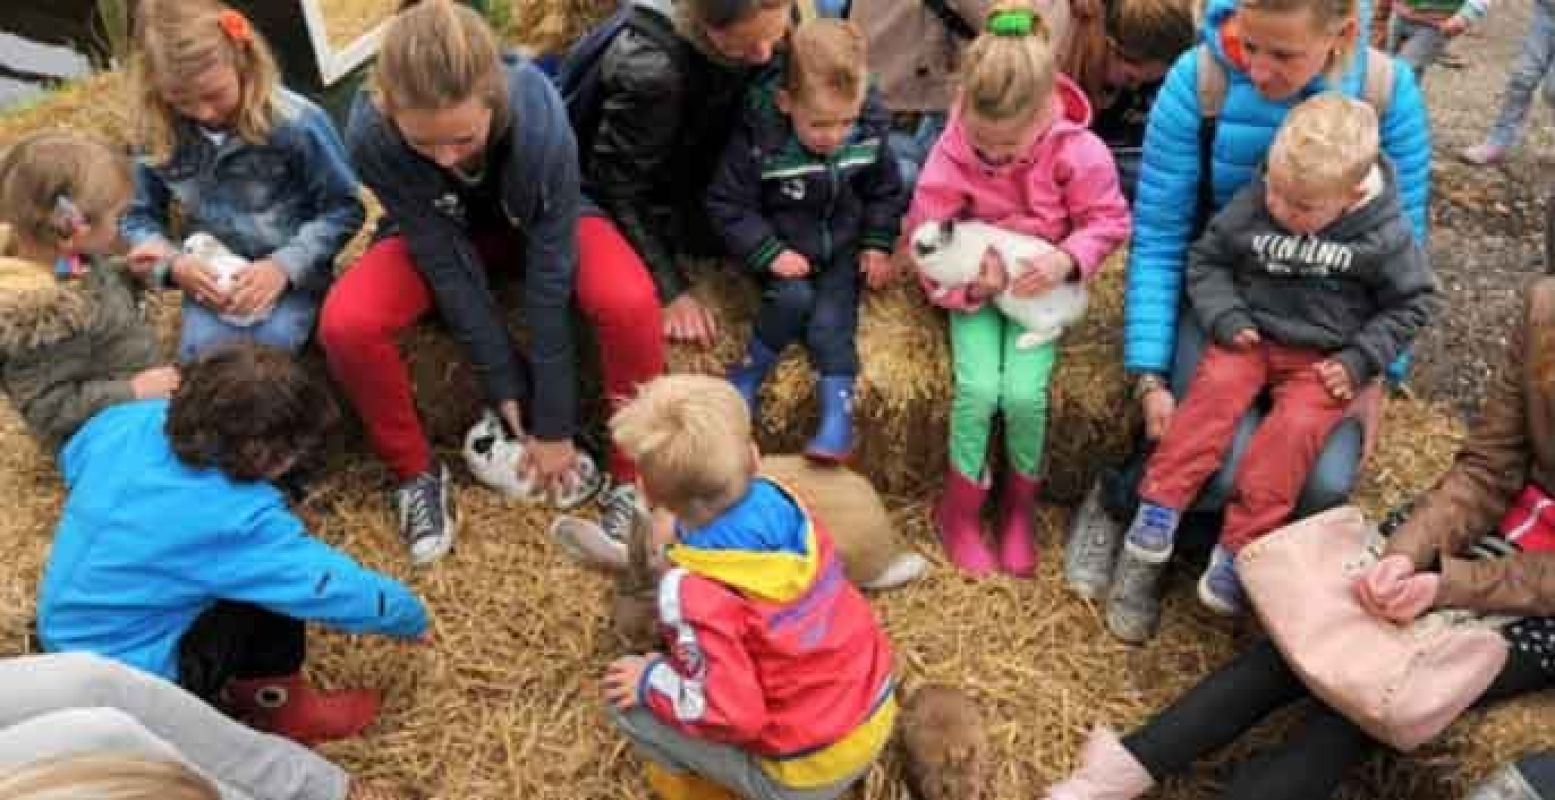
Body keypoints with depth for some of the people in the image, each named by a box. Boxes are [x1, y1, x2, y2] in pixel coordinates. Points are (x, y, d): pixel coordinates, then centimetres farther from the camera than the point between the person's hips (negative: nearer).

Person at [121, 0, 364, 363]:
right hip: (211, 279, 3)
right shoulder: (157, 134, -5)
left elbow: (345, 208, -10)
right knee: (201, 355, -23)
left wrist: (284, 266, -22)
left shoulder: (295, 122, -17)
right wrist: (172, 262, -14)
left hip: (290, 275, -3)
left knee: (268, 346, -28)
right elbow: (140, 217, 8)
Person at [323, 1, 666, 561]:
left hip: (539, 225, -1)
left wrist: (553, 423, -23)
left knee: (630, 303, -33)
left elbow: (550, 272, -30)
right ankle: (416, 472, 0)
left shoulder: (539, 118, -37)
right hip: (440, 236, 2)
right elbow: (446, 262, -23)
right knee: (345, 325, -27)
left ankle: (631, 476, -10)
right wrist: (504, 383, -20)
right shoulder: (369, 135, -32)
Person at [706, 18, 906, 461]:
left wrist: (877, 243, -3)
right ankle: (749, 377, -6)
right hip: (784, 249, -2)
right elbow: (728, 204, -16)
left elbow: (886, 191, 7)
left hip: (842, 248, 2)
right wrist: (769, 252, -23)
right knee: (794, 298, -27)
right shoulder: (757, 139, -24)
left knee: (831, 322, -15)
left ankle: (839, 416, -10)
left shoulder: (869, 134, -11)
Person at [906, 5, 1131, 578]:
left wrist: (1067, 260, -25)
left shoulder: (1076, 150, -19)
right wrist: (964, 284, -26)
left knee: (1025, 394, -19)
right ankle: (958, 511, 5)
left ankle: (1019, 506, 10)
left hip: (1040, 287, 0)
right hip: (975, 288, 0)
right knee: (978, 388, -19)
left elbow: (1109, 219, -6)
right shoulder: (952, 149, -17)